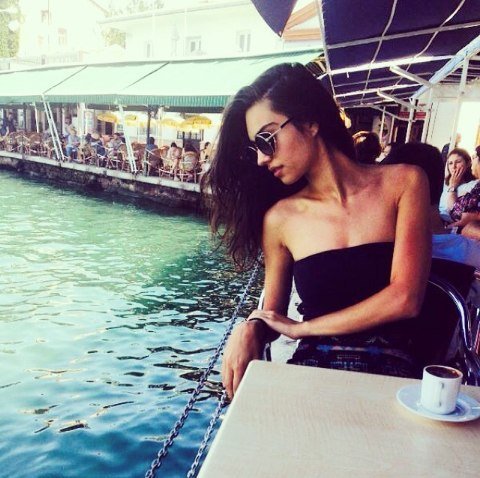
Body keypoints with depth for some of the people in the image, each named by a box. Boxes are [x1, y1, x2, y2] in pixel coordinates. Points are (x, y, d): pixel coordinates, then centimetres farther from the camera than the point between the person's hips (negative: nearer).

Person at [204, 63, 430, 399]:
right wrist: (251, 329, -10)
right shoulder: (280, 218, 4)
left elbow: (404, 298, -8)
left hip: (391, 372, -1)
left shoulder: (403, 183, 1)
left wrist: (300, 328, -3)